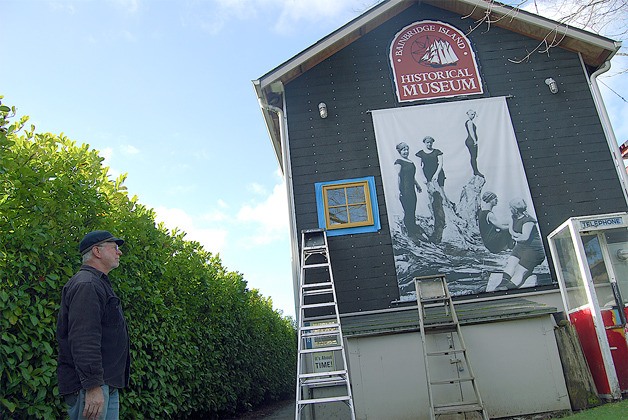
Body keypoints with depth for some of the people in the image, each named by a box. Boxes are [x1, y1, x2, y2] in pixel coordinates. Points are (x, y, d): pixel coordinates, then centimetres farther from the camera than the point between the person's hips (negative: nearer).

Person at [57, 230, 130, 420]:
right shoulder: (86, 285, -14)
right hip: (91, 386, -10)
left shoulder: (98, 284, 21)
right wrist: (93, 386, -26)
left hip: (108, 386, 10)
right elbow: (83, 340, -24)